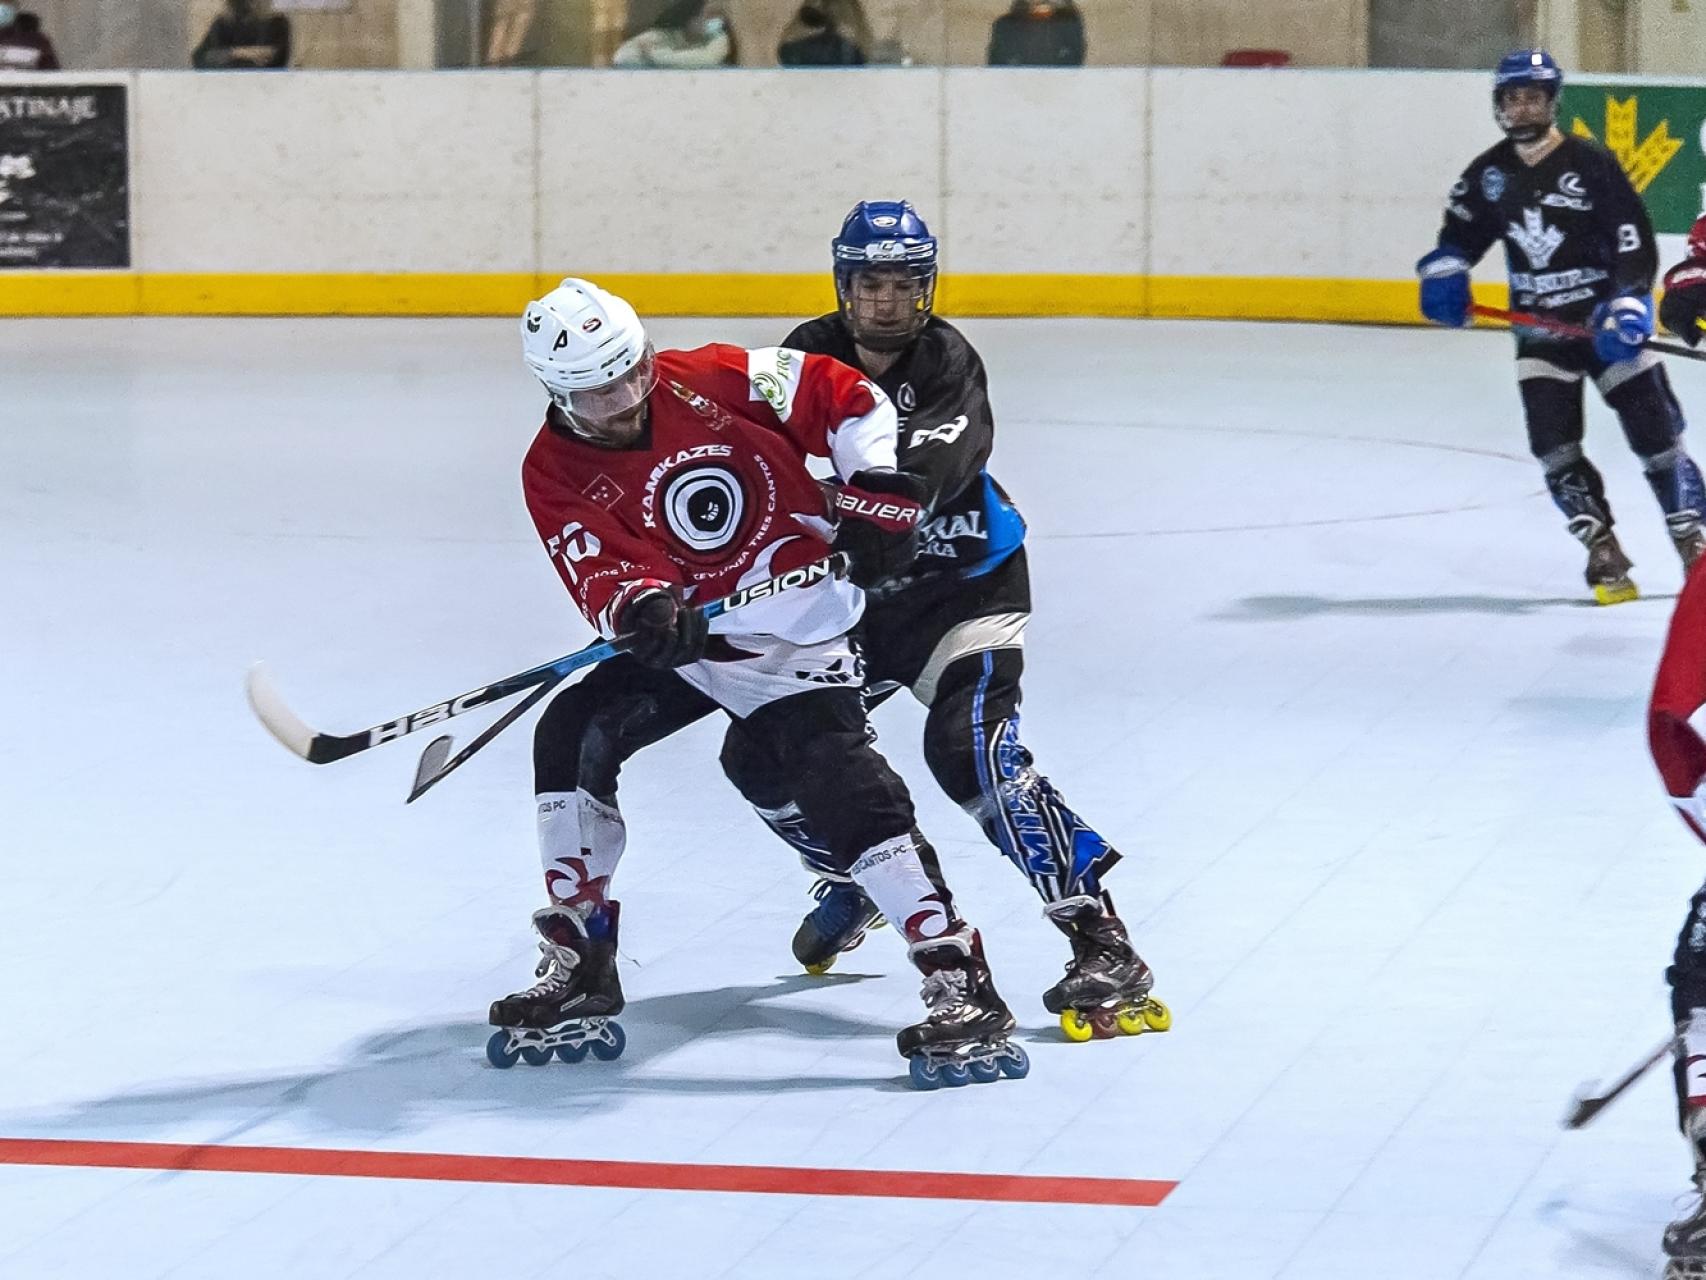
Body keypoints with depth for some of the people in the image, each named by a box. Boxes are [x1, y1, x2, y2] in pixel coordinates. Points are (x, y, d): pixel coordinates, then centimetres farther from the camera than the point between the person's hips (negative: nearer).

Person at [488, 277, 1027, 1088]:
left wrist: (875, 497, -12)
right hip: (678, 637, 4)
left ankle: (961, 986, -24)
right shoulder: (555, 472, -6)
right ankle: (578, 965, 3)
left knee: (839, 778, -21)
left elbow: (849, 400, -4)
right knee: (572, 735, -11)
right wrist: (639, 606, -41)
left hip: (793, 628, -4)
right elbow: (602, 571, -20)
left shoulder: (717, 383, -13)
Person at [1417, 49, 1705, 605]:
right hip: (1540, 328, 4)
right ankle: (1602, 550, 1)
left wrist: (1627, 308, -26)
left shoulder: (1590, 163, -13)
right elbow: (1461, 231, 15)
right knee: (1554, 445, -7)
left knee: (1655, 431, -4)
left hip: (1605, 319, -4)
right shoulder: (1489, 173, 2)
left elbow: (1635, 240, -15)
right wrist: (1444, 273, -5)